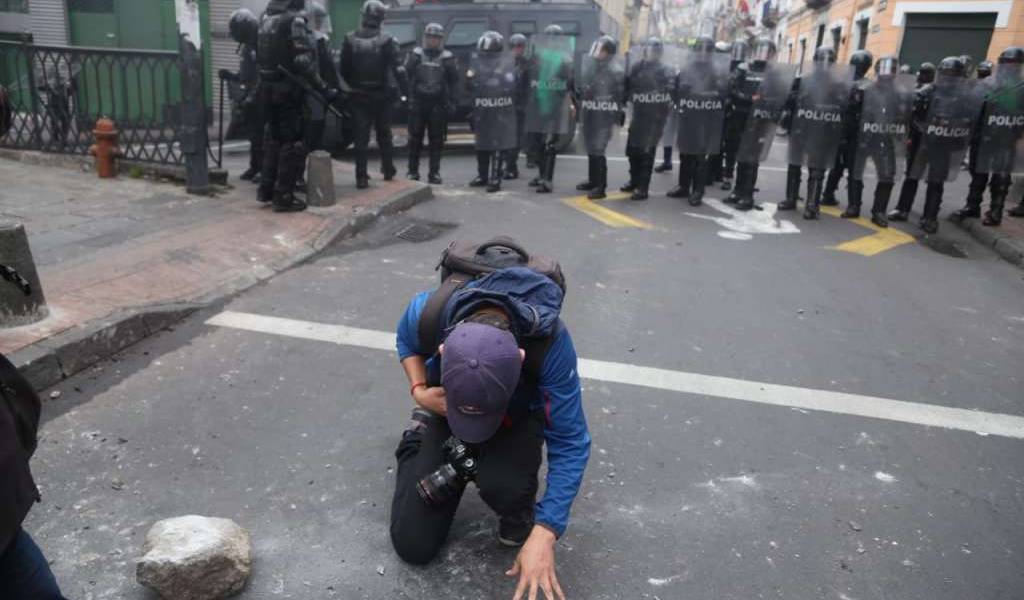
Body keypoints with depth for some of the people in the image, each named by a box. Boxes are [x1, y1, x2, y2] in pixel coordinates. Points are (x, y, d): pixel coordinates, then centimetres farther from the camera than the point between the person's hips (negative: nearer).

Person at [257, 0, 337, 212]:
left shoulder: (266, 18, 11)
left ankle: (266, 189, 24)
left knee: (273, 138, 19)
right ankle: (284, 196, -1)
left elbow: (261, 55, 17)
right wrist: (324, 89, -19)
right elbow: (304, 62, -21)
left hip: (268, 86, 8)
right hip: (288, 89, -8)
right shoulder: (294, 20, -15)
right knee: (292, 142, -2)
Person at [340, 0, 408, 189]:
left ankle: (361, 177, 2)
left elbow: (344, 69, 0)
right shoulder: (387, 40, -10)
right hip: (381, 95, -1)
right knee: (384, 135, 16)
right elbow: (397, 68, -15)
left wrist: (354, 85, 14)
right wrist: (404, 91, -10)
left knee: (361, 138, 4)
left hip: (358, 96, 1)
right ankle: (388, 170, 26)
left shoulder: (350, 39, -2)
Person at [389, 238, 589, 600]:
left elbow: (570, 444, -27)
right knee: (413, 546, 0)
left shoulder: (549, 341, -39)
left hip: (518, 415, -1)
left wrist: (543, 535, -31)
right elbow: (406, 341, -5)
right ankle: (417, 443, 26)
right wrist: (419, 391, -23)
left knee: (500, 482, -37)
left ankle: (519, 514, 1)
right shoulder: (427, 312, -34)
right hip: (445, 407, 2)